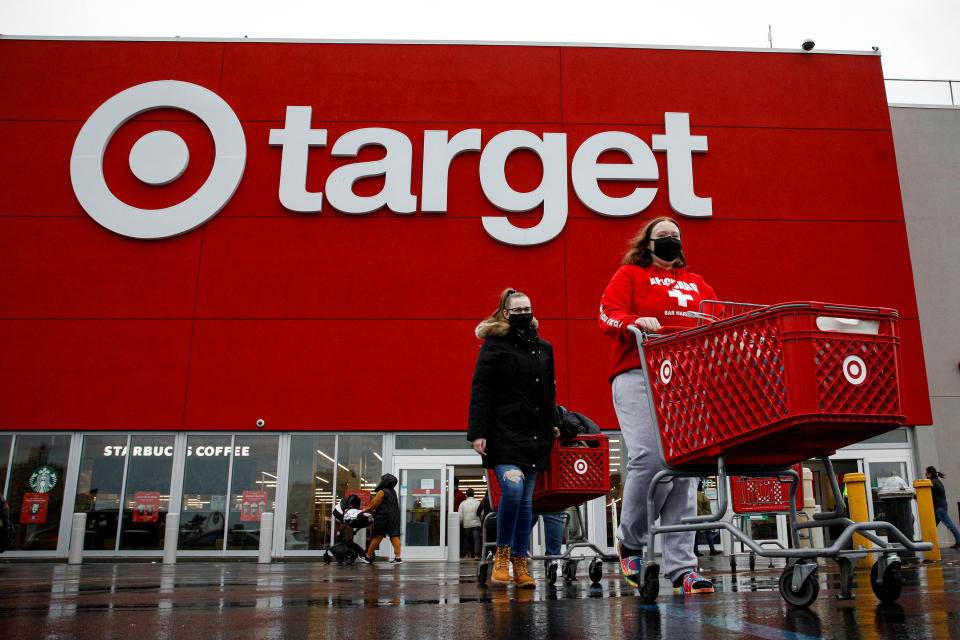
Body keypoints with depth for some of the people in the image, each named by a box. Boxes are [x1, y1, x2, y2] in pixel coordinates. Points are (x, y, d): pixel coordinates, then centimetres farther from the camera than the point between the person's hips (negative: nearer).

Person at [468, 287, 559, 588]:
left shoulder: (544, 348, 17)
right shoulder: (494, 345, 0)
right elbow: (480, 391, -6)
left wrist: (552, 426, 22)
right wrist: (478, 432, -13)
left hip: (534, 435, 5)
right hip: (504, 432, -5)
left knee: (526, 498, 6)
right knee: (513, 488, -20)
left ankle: (520, 563, 13)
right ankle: (502, 554, -1)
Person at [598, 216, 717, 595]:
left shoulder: (697, 284, 29)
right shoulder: (629, 275, 14)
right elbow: (608, 315, 0)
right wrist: (635, 322, -21)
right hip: (639, 375, -4)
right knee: (651, 458, -20)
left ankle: (681, 567, 2)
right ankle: (629, 541, 5)